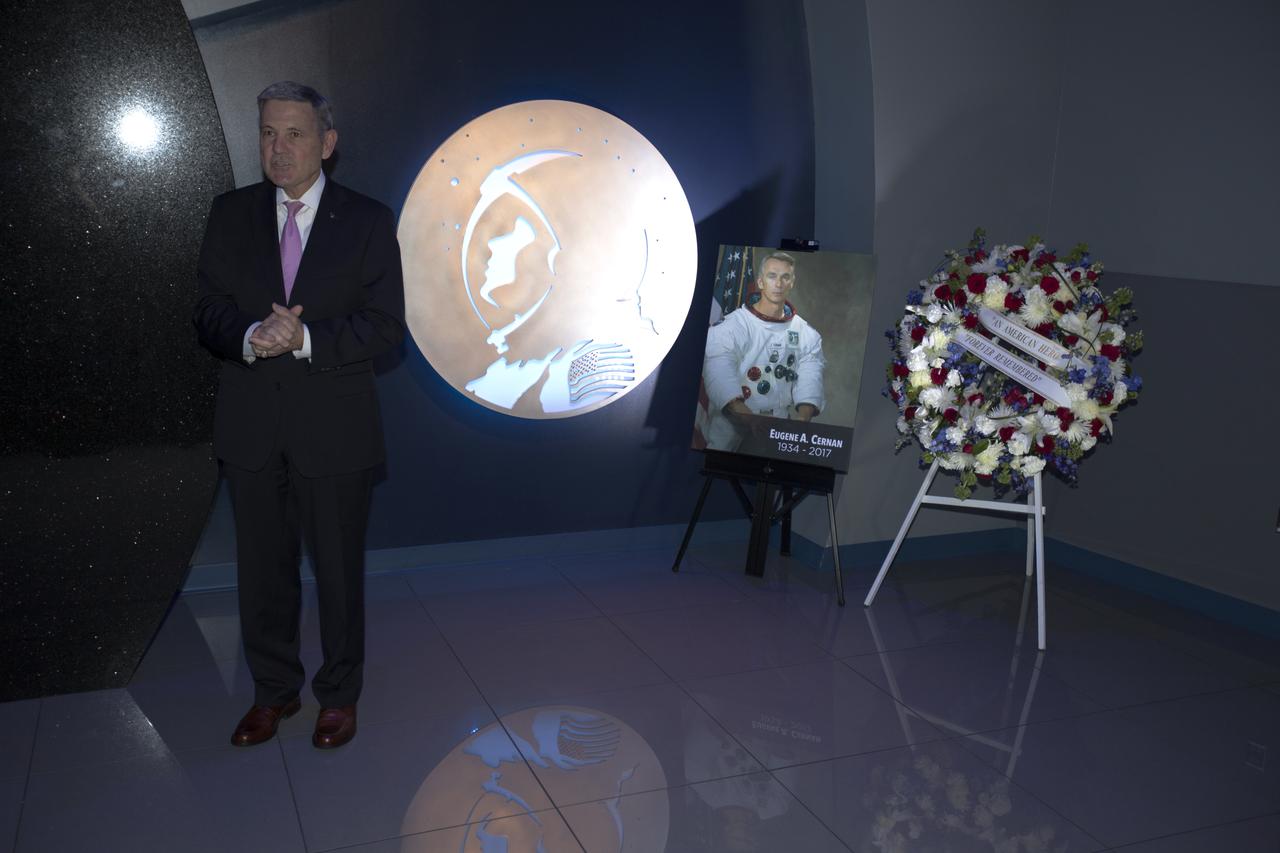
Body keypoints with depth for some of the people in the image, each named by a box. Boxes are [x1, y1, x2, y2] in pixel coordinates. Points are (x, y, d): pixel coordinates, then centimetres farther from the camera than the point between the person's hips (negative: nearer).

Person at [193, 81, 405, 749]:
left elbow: (386, 325, -8)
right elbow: (208, 312, 2)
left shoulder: (368, 221, -2)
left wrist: (306, 338, -22)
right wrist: (250, 338, -20)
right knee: (262, 569, 14)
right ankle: (273, 691, 32)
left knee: (339, 569, 9)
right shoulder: (230, 214, 6)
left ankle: (339, 694, 28)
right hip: (251, 426, 3)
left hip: (335, 427, -2)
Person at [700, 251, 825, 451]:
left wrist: (801, 419, -26)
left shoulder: (807, 335, 9)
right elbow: (721, 377, -19)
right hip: (731, 431, -3)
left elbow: (810, 381, -5)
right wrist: (748, 419, -35)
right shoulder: (730, 326, -4)